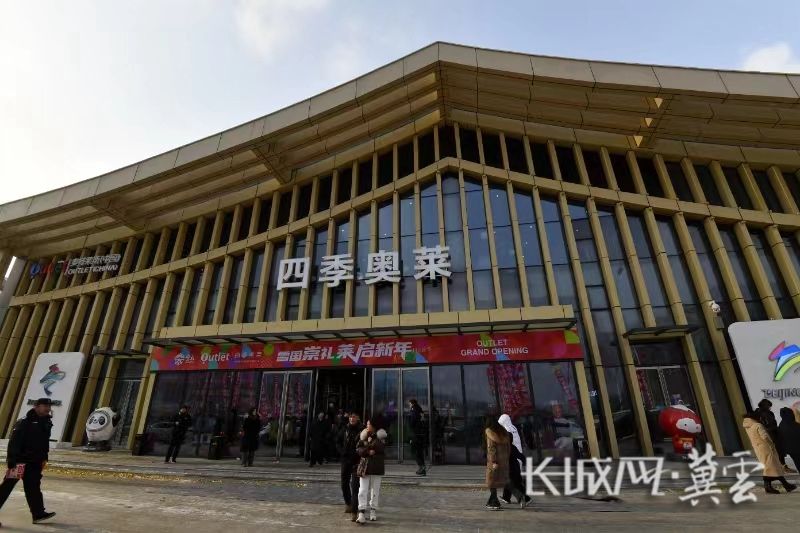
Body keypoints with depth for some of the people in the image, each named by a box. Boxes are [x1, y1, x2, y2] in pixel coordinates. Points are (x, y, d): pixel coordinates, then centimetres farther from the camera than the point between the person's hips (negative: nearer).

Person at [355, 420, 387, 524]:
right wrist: (368, 452, -16)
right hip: (364, 464, 1)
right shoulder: (363, 436, 6)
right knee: (363, 489, -6)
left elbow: (381, 448, -16)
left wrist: (369, 441, -13)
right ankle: (362, 514, -4)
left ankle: (373, 512, 23)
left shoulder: (380, 436, -2)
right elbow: (358, 449, 0)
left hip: (377, 466, -1)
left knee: (375, 489, 8)